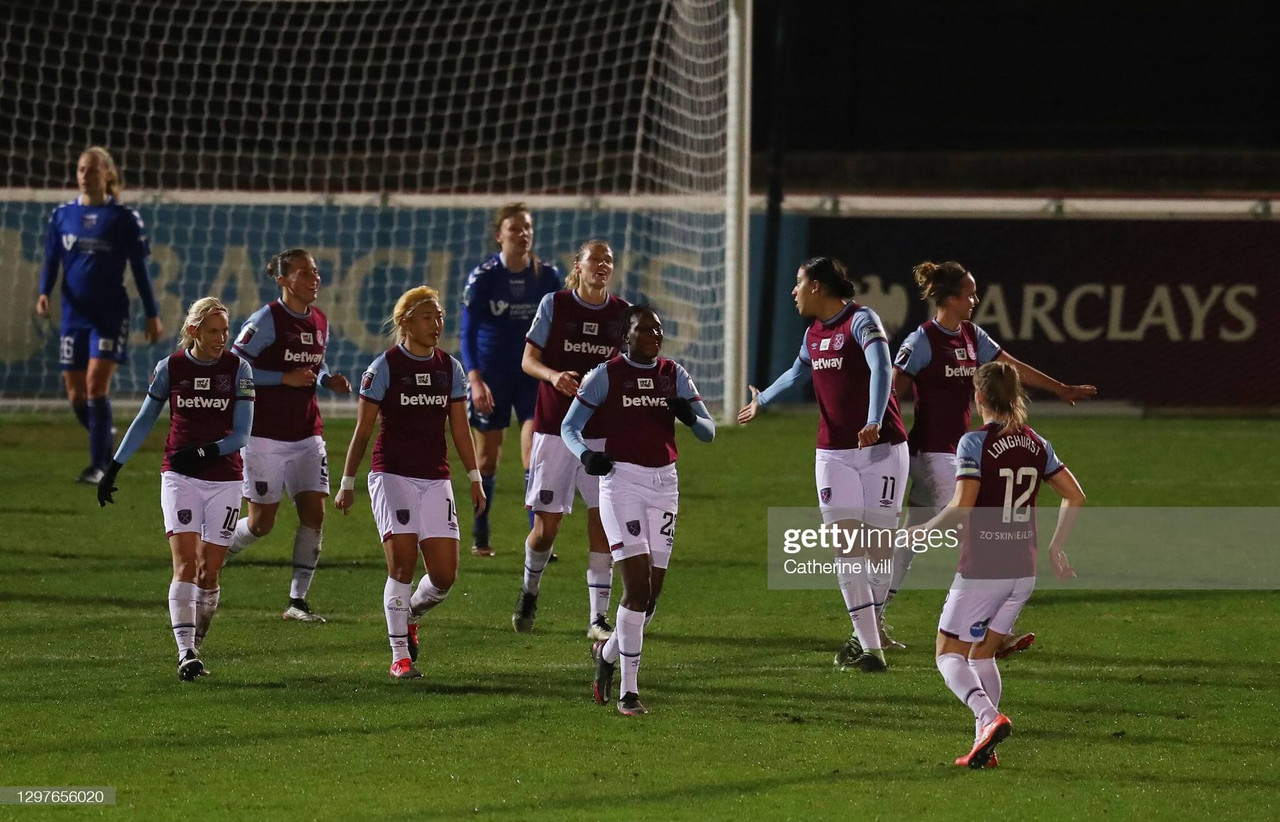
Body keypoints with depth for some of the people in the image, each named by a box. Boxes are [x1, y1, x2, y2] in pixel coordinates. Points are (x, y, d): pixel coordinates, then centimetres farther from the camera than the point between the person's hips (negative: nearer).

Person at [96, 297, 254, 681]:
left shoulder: (238, 369, -3)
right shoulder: (170, 368, -1)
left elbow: (242, 434, -4)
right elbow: (144, 421, 10)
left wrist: (207, 452, -20)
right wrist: (114, 468, 9)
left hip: (224, 478, 1)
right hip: (179, 477, -1)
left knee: (209, 572, 2)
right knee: (185, 564, -14)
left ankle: (196, 645, 18)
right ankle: (186, 654, -21)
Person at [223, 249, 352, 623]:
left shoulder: (320, 322, 8)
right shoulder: (267, 320, -13)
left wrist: (328, 380, 1)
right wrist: (285, 378, -19)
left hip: (307, 435, 6)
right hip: (265, 436, -6)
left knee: (314, 514, -5)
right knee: (261, 523, -1)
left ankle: (298, 600, 2)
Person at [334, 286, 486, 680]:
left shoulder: (449, 368, 10)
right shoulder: (385, 366, -3)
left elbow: (460, 429, 15)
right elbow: (363, 429, 1)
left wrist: (475, 479, 11)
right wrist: (347, 481, 2)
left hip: (435, 479, 4)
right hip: (393, 474, -4)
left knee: (444, 574, -4)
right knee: (402, 563, -13)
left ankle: (410, 615, 28)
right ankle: (400, 657, -5)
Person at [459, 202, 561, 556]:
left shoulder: (547, 276, -2)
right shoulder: (483, 277, -10)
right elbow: (468, 332, -12)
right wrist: (475, 380, -23)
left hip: (533, 374, 1)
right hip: (491, 377, -1)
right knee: (487, 458, 9)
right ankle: (480, 537, 24)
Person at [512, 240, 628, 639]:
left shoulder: (623, 313, 5)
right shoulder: (554, 305, -1)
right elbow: (528, 359, -1)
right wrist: (554, 376, -21)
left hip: (604, 433, 2)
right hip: (555, 429, -1)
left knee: (603, 521, -7)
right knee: (546, 525, 1)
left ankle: (598, 617, -3)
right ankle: (529, 589, 32)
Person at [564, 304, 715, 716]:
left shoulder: (673, 374, 10)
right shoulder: (607, 374, -1)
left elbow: (709, 431, 10)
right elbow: (569, 425, 2)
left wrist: (690, 416, -14)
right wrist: (585, 454, -20)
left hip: (664, 483, 5)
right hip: (622, 479, -5)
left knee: (653, 589, 4)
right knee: (638, 582, -16)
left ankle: (608, 652, 33)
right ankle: (628, 691, -11)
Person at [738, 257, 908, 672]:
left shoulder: (861, 320, -10)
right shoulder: (814, 334, 13)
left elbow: (880, 368, -26)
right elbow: (798, 372, 33)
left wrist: (874, 423, -41)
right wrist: (762, 400, 50)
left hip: (882, 448, -6)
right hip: (834, 452, 6)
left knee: (879, 544, 0)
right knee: (847, 547, -7)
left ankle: (869, 629, 19)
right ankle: (869, 647, -10)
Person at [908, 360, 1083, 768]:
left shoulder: (975, 443, -13)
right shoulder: (1036, 444, 6)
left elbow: (962, 508, -19)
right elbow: (1075, 496, 10)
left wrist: (925, 531, -3)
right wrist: (1055, 547, 19)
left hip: (982, 570, -6)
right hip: (1023, 571, 6)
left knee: (949, 654, 4)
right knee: (982, 655, 18)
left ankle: (989, 718, -20)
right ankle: (985, 747, 10)